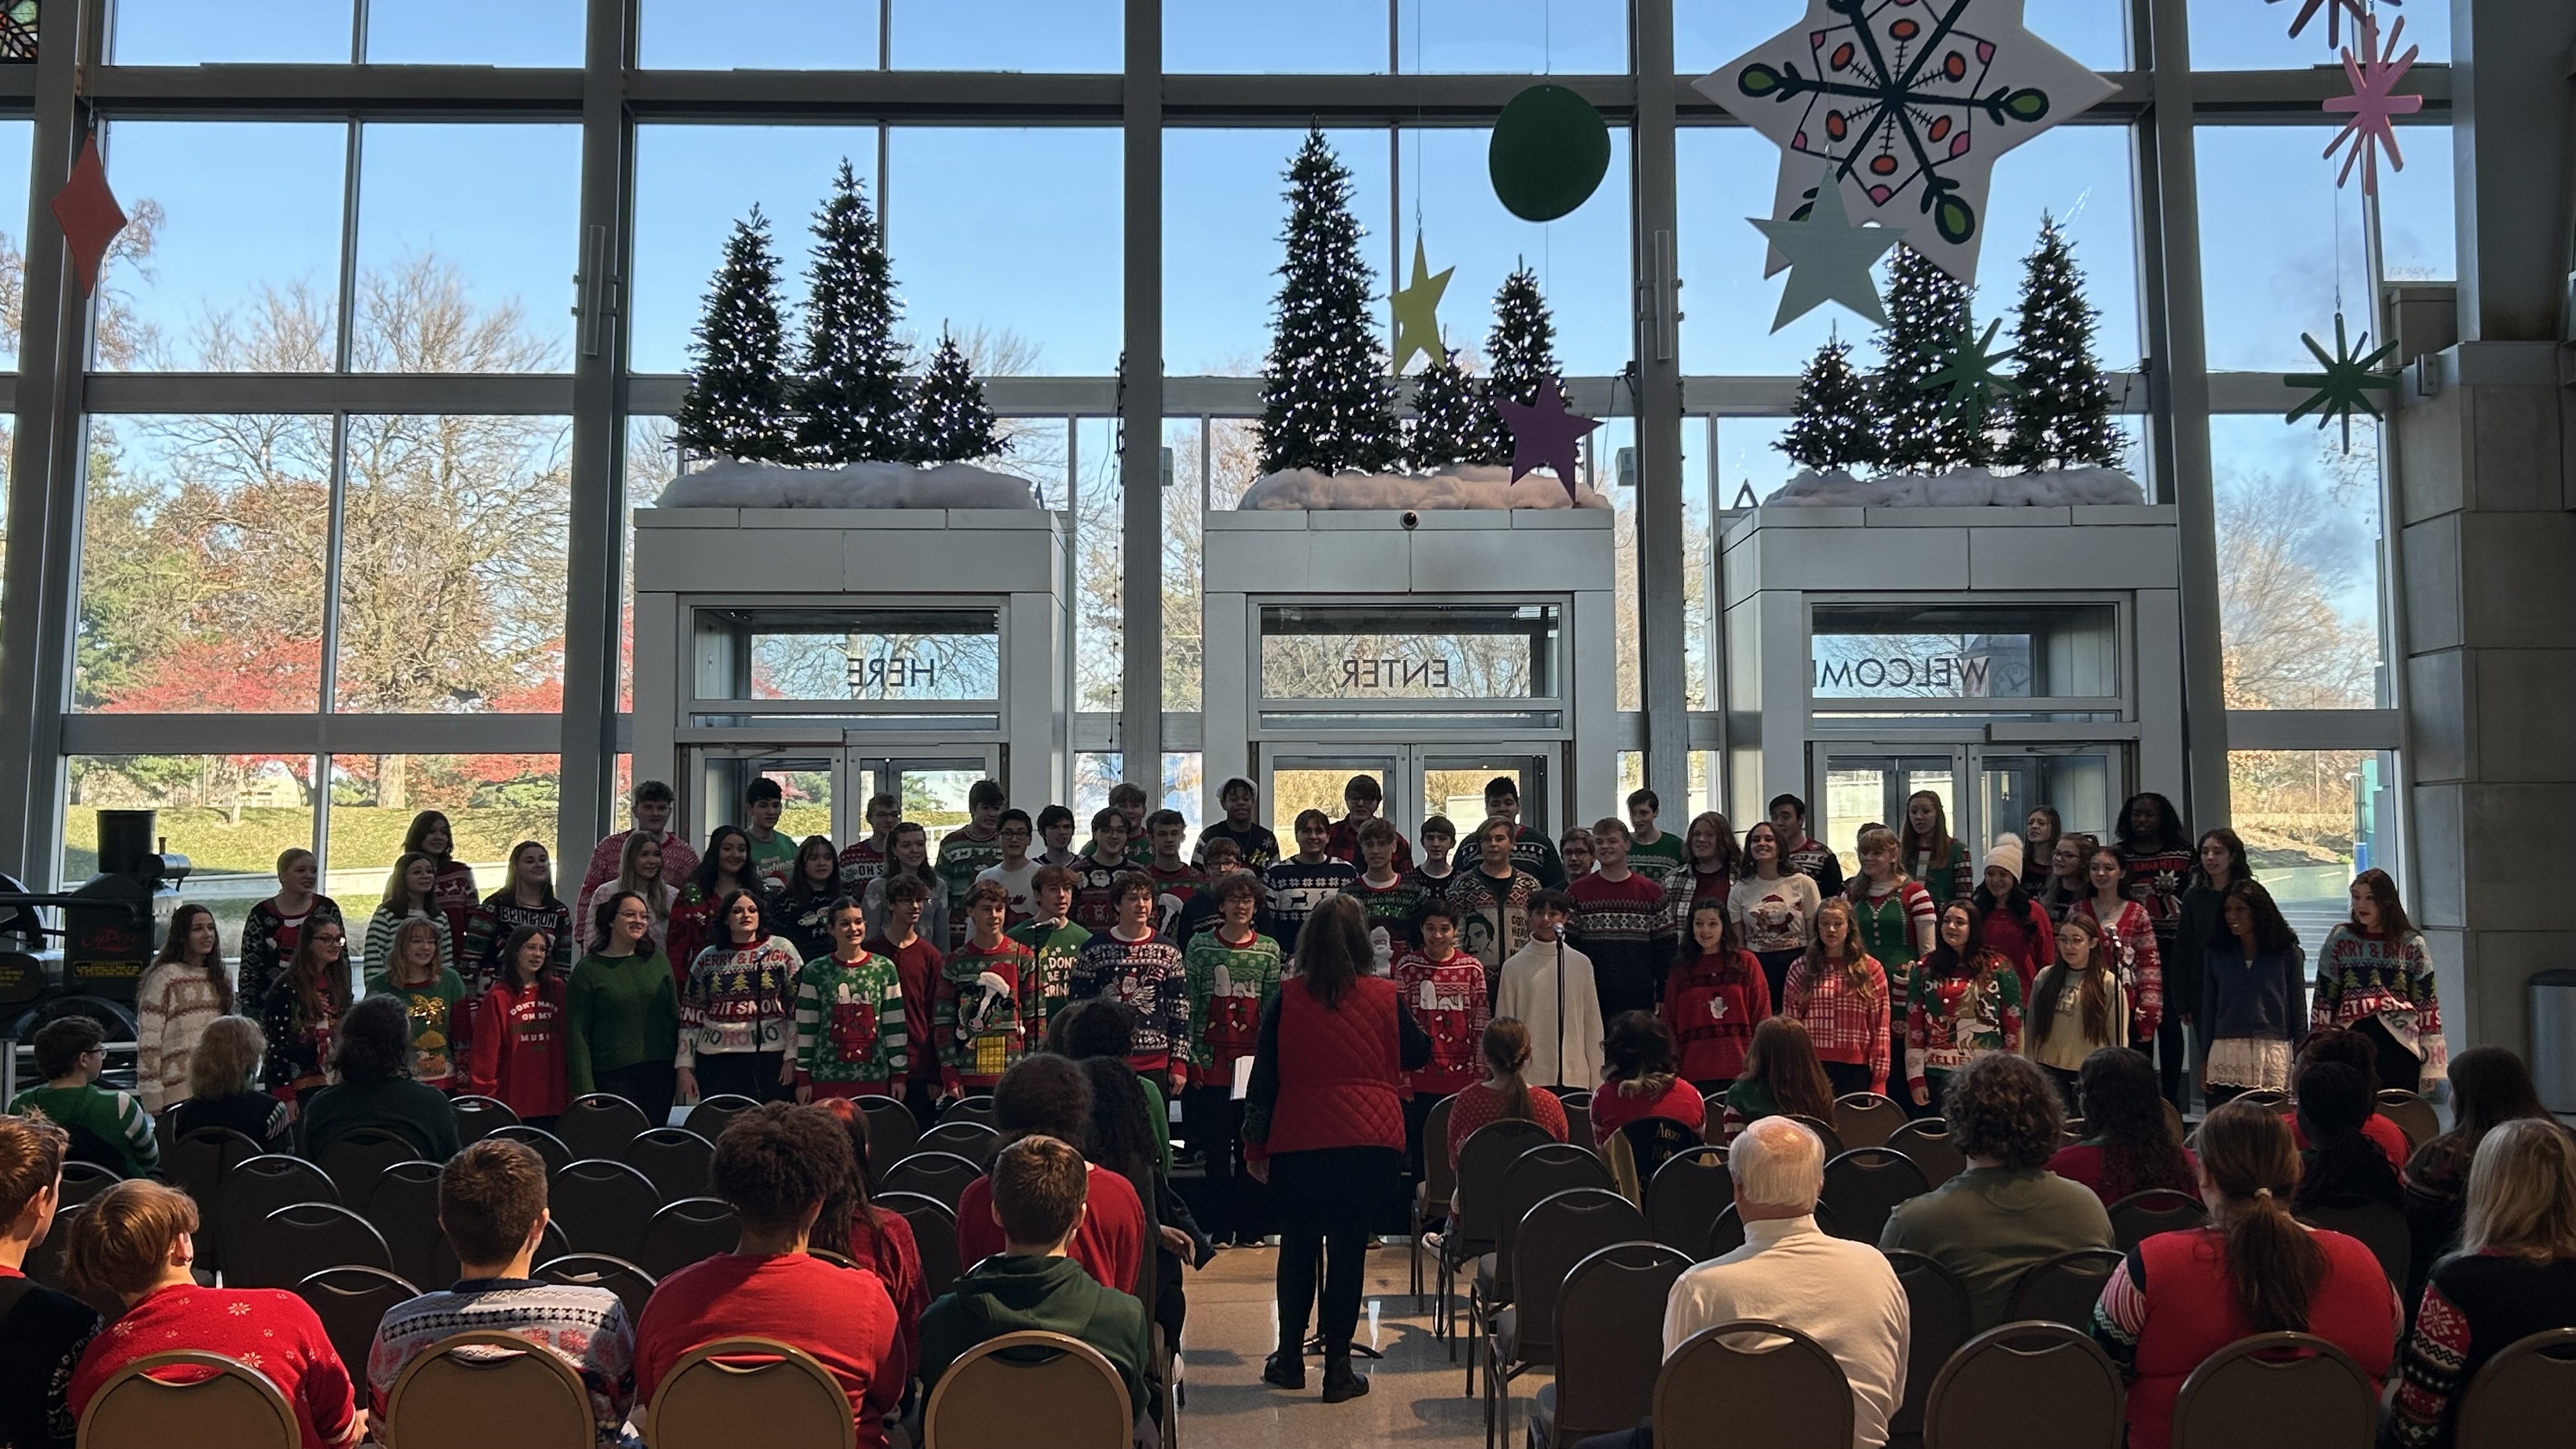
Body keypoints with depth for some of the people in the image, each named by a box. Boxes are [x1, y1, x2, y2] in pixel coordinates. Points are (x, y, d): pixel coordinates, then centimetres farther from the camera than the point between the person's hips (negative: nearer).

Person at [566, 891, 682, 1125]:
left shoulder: (657, 962, 10)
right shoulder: (588, 969, -1)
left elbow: (676, 1017, 14)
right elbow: (577, 1033, -4)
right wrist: (584, 1088, -11)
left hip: (660, 1071, 3)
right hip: (612, 1077, -3)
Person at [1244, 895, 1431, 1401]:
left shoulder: (1287, 999, -2)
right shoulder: (1385, 997, -3)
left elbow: (1264, 1075, 1)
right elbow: (1417, 1054, 13)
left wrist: (1256, 1146, 8)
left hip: (1298, 1144, 1)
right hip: (1370, 1144, -1)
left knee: (1297, 1247, 16)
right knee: (1348, 1248, 5)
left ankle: (1289, 1358, 25)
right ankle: (1337, 1367, 8)